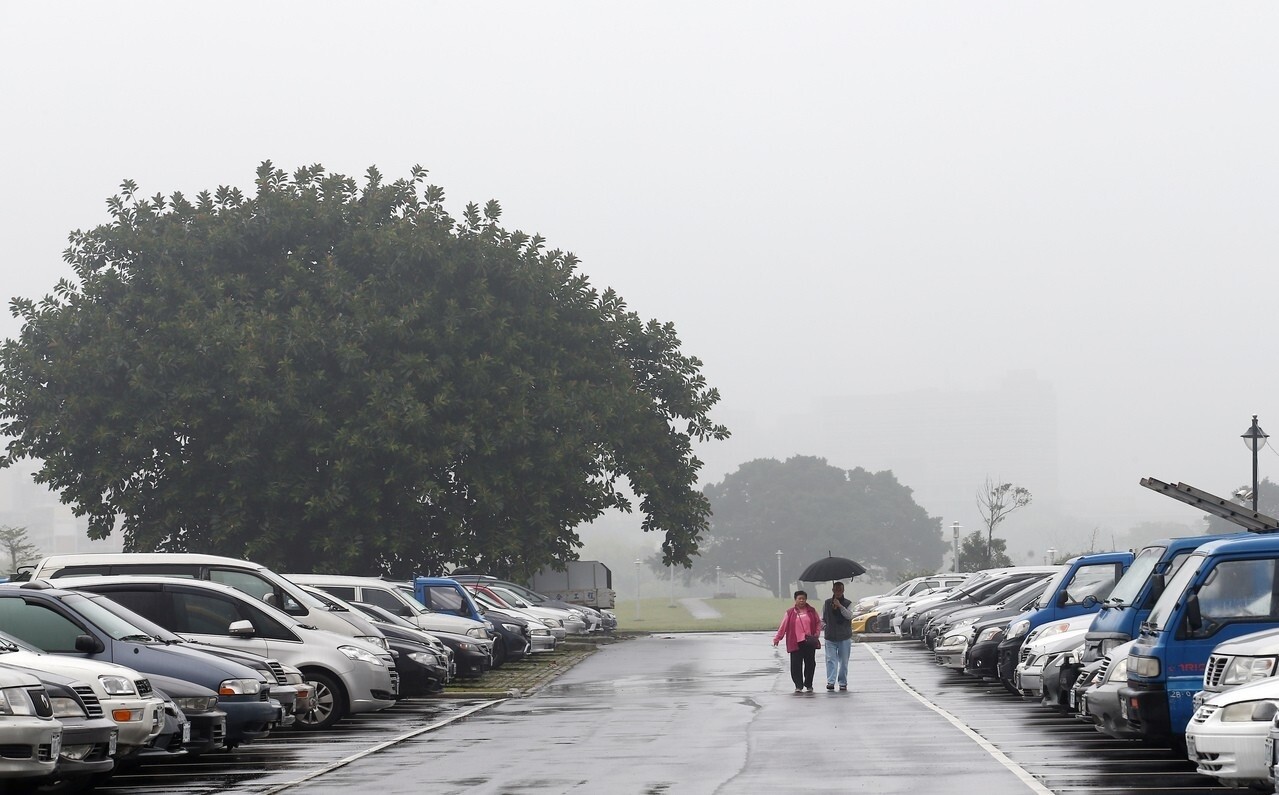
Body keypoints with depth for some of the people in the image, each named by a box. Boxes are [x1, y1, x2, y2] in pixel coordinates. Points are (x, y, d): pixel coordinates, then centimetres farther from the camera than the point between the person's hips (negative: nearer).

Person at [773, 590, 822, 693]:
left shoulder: (811, 611, 8)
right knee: (796, 665, -5)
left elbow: (818, 622, 16)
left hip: (810, 642, 1)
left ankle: (808, 684, 20)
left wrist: (817, 633, 1)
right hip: (795, 643, -1)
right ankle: (798, 686, 3)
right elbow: (783, 626, 5)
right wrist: (777, 638, 2)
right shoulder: (790, 613, 4)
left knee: (810, 664, 5)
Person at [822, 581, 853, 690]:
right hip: (830, 637, 0)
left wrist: (840, 606, -22)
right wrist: (824, 625, -5)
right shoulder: (826, 603, 8)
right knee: (831, 660, -10)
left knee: (843, 661, 4)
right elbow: (823, 619, 15)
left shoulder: (848, 604, 3)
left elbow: (849, 615, -14)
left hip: (845, 637, 0)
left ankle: (843, 683, 11)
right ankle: (830, 681, -16)